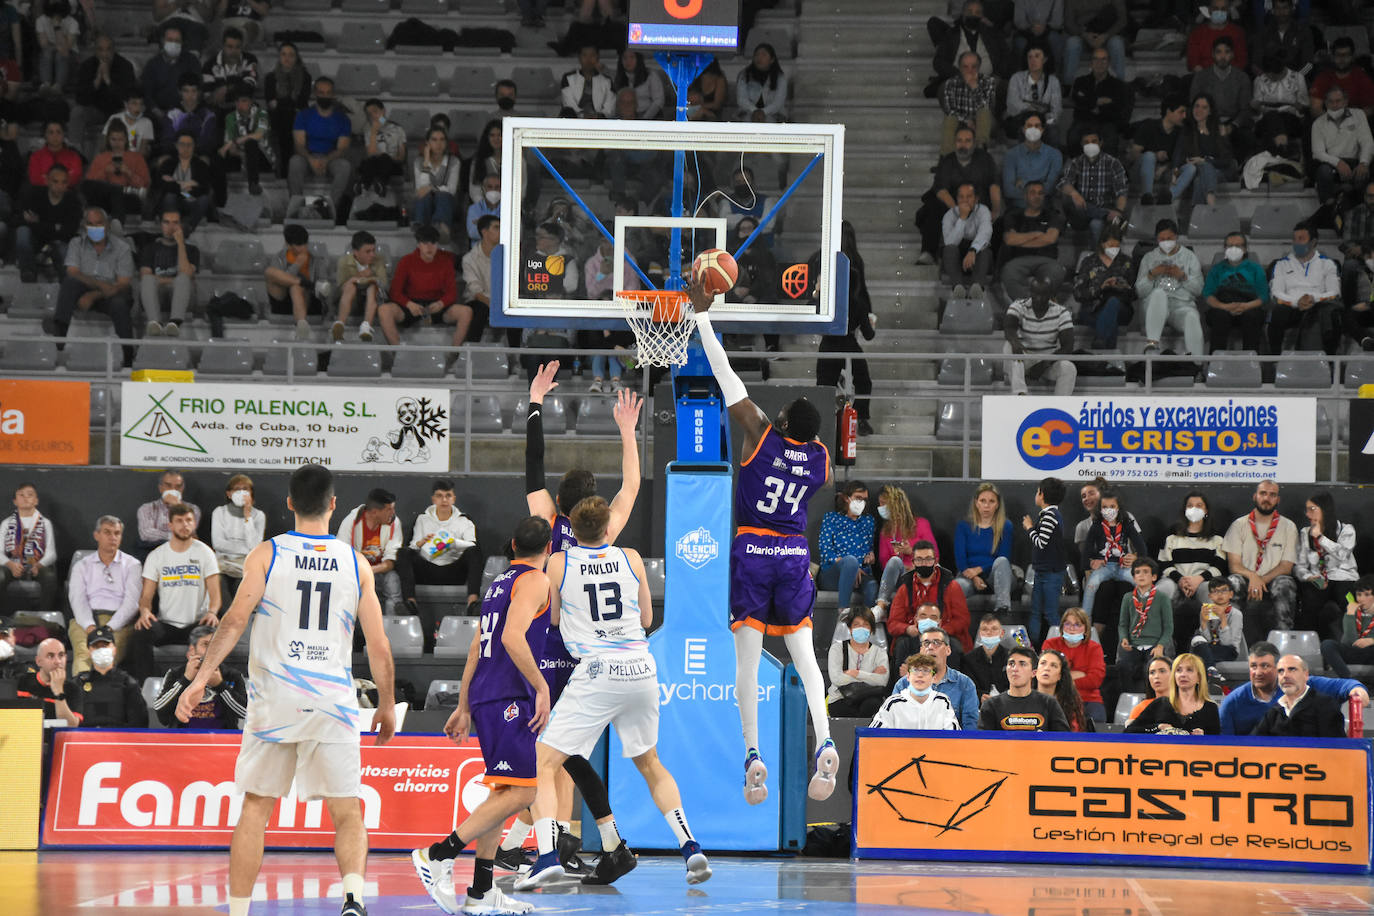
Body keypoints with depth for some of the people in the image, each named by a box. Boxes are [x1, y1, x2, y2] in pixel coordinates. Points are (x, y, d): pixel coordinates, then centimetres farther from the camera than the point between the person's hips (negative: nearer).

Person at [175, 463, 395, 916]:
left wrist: (201, 678, -10)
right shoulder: (355, 563, 5)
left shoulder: (266, 554, 1)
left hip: (274, 700, 0)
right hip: (333, 701, 0)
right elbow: (378, 647, 5)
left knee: (255, 809, 11)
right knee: (347, 813, 5)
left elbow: (235, 620, -9)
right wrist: (387, 706, 16)